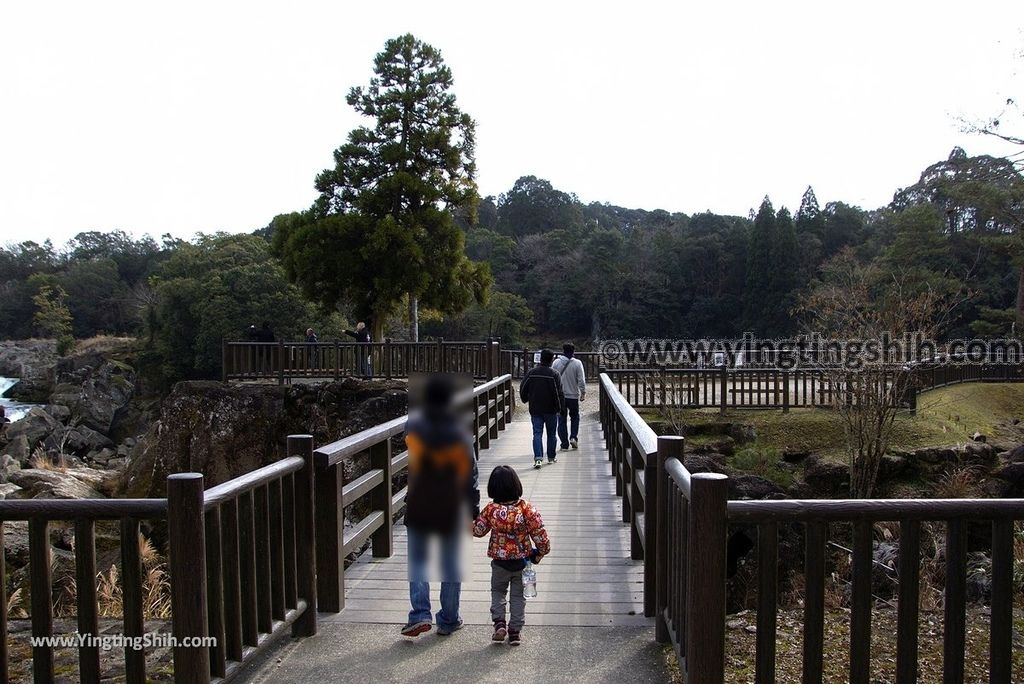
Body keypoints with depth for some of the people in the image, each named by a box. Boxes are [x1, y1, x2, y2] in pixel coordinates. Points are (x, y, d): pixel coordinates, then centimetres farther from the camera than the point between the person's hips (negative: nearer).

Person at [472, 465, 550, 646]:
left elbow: (478, 530, -2)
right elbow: (539, 533, -12)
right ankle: (514, 631, 17)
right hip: (522, 561, 0)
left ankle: (499, 622, 6)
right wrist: (541, 551, 4)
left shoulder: (490, 509, -15)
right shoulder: (526, 508, -16)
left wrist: (469, 520, 17)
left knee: (498, 591, 22)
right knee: (518, 596, 15)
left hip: (500, 562, 0)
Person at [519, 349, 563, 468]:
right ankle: (551, 457, 23)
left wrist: (525, 400, 20)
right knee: (551, 434, 13)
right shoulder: (554, 375, -11)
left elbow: (523, 389, 2)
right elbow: (558, 393, -12)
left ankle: (538, 457, -14)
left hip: (535, 409, 2)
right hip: (550, 410, -2)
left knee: (537, 433, 1)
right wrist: (559, 408, -1)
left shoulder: (531, 373, -1)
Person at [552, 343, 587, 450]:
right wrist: (583, 393, 1)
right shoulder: (577, 363, -8)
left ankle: (564, 443, 7)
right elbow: (581, 380, -10)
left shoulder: (556, 362, -3)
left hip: (559, 396, 1)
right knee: (575, 417, 18)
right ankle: (574, 437, 2)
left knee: (562, 419, 8)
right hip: (573, 396, -1)